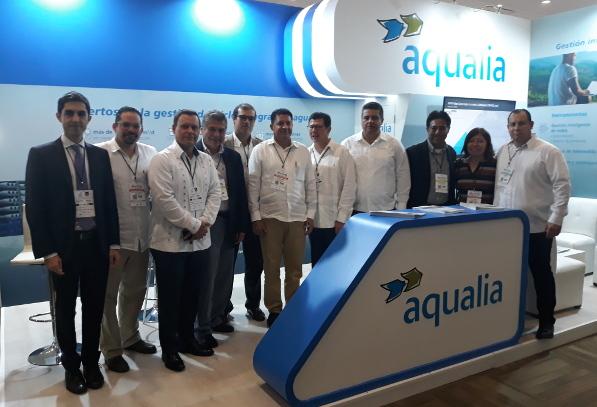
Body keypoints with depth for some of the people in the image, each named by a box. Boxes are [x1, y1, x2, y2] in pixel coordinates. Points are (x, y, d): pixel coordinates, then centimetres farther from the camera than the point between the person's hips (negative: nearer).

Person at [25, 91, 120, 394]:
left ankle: (91, 362, 31)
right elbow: (35, 207, -7)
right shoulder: (41, 155, -4)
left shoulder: (100, 155, 5)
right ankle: (71, 366, 31)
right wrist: (47, 251, -11)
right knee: (66, 309, 13)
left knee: (94, 308, 13)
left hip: (97, 244, 3)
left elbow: (109, 201, 7)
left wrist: (113, 243, 4)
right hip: (63, 246, -2)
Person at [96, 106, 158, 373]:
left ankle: (130, 337, 38)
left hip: (141, 236, 5)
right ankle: (111, 350, 23)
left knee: (135, 291, 19)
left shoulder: (150, 153, 6)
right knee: (108, 295, 9)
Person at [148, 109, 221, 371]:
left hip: (200, 241, 5)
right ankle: (169, 348, 22)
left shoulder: (206, 161, 9)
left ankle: (188, 339, 33)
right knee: (170, 298, 7)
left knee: (192, 294, 16)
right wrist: (194, 224, -15)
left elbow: (214, 194, 7)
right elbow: (164, 200, -17)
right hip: (170, 242, -5)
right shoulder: (162, 160, -9)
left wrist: (205, 223, -9)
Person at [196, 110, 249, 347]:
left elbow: (240, 192, 11)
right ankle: (203, 327, 15)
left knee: (225, 275, 14)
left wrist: (242, 226, 8)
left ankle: (218, 318, 32)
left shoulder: (233, 157, 11)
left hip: (229, 221, 6)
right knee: (206, 276, 1)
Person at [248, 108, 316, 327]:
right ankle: (274, 310, 18)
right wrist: (255, 217, -4)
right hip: (270, 217, -2)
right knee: (271, 267, 6)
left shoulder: (303, 151, 8)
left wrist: (310, 214, 5)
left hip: (297, 218, 2)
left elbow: (310, 184, 10)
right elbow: (253, 185, 0)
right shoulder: (260, 150, 1)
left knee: (295, 268, 7)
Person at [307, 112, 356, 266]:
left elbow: (349, 187, -7)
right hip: (313, 220, 3)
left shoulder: (342, 153, -4)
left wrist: (341, 218, -10)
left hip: (334, 221, -3)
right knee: (316, 264, 11)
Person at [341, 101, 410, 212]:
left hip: (386, 211, 0)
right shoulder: (347, 144, 3)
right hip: (355, 211, 0)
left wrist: (401, 208, 2)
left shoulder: (394, 145, 3)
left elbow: (403, 178, 6)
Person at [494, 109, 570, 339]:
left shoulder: (548, 152, -6)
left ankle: (546, 321, 21)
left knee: (541, 273, 6)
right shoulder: (502, 152, 10)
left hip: (538, 226, -4)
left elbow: (562, 185, -9)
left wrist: (556, 219, -14)